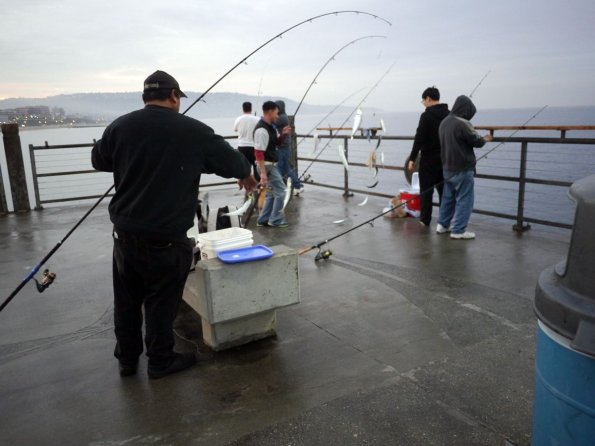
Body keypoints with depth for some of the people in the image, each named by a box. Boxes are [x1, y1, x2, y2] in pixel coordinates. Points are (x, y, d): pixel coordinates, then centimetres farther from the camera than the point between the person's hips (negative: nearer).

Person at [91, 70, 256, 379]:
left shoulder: (120, 126, 1)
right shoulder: (193, 131, -8)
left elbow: (98, 161, 19)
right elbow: (231, 160, 2)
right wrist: (246, 176, 24)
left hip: (124, 234, 4)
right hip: (165, 240, -4)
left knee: (126, 300, 18)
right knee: (160, 303, 10)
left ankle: (126, 359, 34)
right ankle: (160, 362, 26)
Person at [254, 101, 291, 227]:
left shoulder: (271, 126, 9)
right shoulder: (262, 130, -20)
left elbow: (275, 142, 24)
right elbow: (259, 153, -25)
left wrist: (283, 134, 3)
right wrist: (263, 173, -28)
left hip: (271, 164, 10)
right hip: (267, 165, -10)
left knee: (271, 193, 15)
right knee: (280, 191, -3)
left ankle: (263, 220, 22)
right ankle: (276, 220, 6)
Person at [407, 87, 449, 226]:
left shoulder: (426, 115, -12)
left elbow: (419, 139, -16)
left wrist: (412, 158, -14)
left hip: (429, 159, -6)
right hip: (445, 160, 6)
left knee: (426, 190, 3)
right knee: (444, 190, 11)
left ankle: (425, 219, 8)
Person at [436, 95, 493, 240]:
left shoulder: (444, 122, 8)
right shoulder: (462, 124, -19)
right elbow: (476, 141, -11)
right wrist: (485, 139, 11)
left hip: (447, 167, 8)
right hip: (463, 168, -8)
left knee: (448, 197, 18)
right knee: (464, 199, 0)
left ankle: (443, 224, 25)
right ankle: (458, 230, 2)